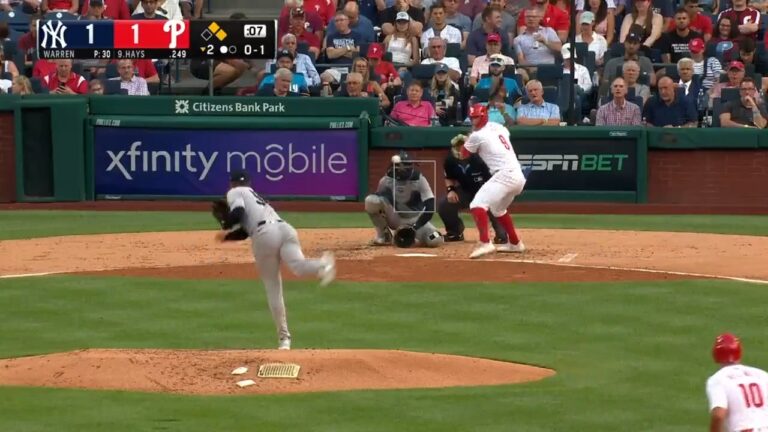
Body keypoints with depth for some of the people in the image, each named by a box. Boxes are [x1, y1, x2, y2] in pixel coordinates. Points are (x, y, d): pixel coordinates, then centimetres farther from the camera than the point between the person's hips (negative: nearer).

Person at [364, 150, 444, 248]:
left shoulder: (419, 179, -16)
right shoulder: (386, 180, -11)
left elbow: (430, 205, -20)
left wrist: (415, 226, -29)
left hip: (414, 220, 0)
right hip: (394, 219, 0)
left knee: (435, 240, -28)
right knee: (371, 200, -30)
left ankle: (417, 236, 10)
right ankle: (383, 235, -8)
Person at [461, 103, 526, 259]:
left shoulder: (477, 136, -5)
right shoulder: (498, 127, 16)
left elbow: (463, 154, 10)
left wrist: (469, 136, 20)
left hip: (504, 175, -9)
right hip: (518, 176, 9)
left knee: (477, 204, -17)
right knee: (498, 208, 30)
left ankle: (485, 243, -33)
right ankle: (515, 243, 37)